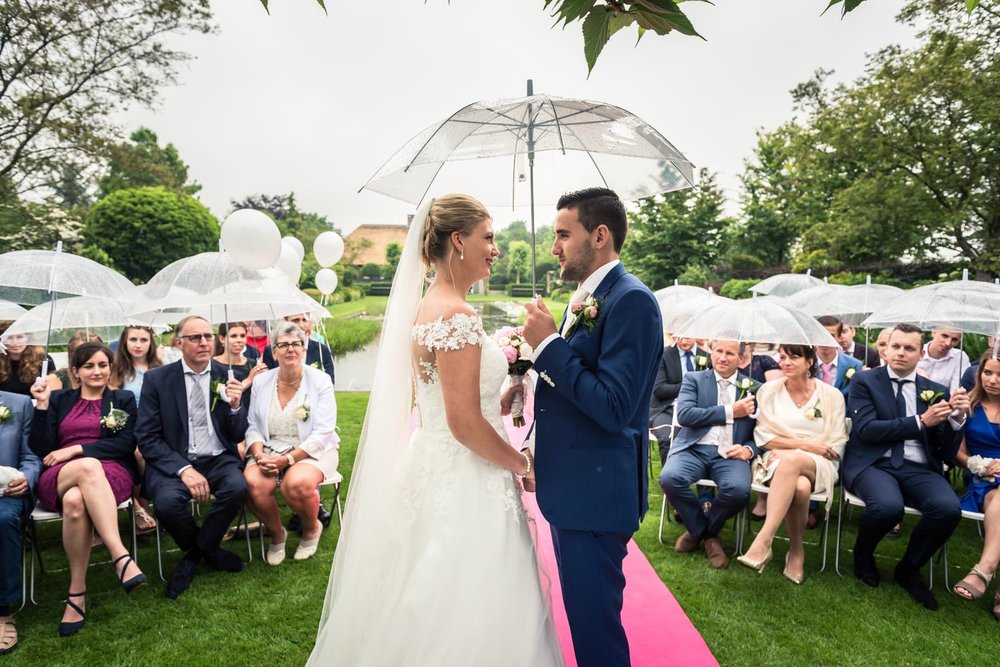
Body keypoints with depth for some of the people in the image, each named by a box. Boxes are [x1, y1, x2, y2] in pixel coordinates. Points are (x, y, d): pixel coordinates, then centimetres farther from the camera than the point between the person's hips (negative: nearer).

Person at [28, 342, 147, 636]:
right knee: (88, 466, -39)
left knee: (75, 501, -38)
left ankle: (77, 594, -34)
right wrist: (42, 405, 0)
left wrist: (76, 449, -7)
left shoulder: (123, 399, 16)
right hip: (58, 479, 1)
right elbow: (41, 450, 9)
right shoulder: (60, 400, 20)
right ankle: (122, 558, -46)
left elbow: (126, 444, 2)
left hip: (111, 474, 0)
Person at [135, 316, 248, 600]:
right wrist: (183, 469, -19)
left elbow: (238, 436, 6)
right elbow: (147, 438, -5)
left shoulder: (227, 377, 3)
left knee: (238, 487, -30)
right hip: (173, 461, -1)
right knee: (167, 502, -31)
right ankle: (209, 550, 3)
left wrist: (235, 406, -16)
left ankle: (193, 555, -2)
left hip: (218, 459, 1)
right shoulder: (157, 379, -1)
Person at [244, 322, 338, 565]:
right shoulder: (261, 381, 5)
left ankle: (312, 529, 2)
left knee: (297, 483, -35)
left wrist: (288, 459, -21)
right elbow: (253, 426, 8)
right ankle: (276, 534, 3)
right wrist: (259, 454, -13)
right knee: (252, 482, -29)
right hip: (269, 451, 3)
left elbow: (322, 433, -11)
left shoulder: (320, 381, -6)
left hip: (312, 451, -3)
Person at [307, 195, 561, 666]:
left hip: (433, 470, 9)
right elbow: (466, 424, -22)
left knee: (431, 613, 22)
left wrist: (509, 395, 9)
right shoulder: (457, 316, -20)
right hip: (463, 484, -9)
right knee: (469, 615, 7)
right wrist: (523, 464, -8)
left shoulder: (427, 308, 9)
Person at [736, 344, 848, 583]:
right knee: (800, 487, -36)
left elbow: (837, 446, 2)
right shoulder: (769, 391, 6)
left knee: (790, 460, -38)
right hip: (777, 461, 1)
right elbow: (764, 438, 1)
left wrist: (794, 451, -11)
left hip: (819, 465, 0)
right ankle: (796, 550, -14)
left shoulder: (832, 395, 4)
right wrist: (806, 444, -10)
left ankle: (763, 541, -37)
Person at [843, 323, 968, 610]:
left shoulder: (936, 391, 13)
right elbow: (865, 430, -10)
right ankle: (862, 555, 3)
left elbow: (947, 452, 9)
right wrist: (920, 422, -11)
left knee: (949, 509, -27)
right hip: (873, 464, -3)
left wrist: (957, 418, -9)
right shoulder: (864, 381, 4)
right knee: (888, 507, -34)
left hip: (918, 469, 4)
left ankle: (909, 568, 3)